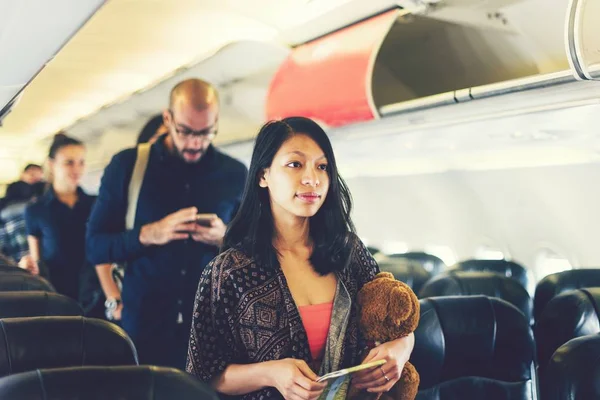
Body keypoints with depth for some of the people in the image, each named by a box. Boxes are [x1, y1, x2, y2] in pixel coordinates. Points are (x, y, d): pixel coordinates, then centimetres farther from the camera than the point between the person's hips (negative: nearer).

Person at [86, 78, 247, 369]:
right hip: (144, 326, 0)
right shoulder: (127, 166, 0)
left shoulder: (235, 175, 3)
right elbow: (95, 247, 1)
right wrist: (148, 235, -16)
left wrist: (226, 239, -13)